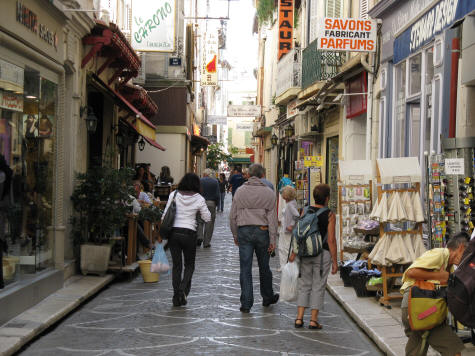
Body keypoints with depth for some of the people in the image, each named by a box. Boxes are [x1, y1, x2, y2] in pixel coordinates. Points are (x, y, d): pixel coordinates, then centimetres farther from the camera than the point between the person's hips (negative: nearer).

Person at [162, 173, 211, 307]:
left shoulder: (174, 195, 0)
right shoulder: (199, 199, -4)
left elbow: (165, 215, 1)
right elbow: (207, 218, 4)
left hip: (173, 232, 2)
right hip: (189, 233, -2)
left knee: (176, 265, 9)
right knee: (189, 264, 12)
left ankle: (176, 296, 8)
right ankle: (183, 289, -10)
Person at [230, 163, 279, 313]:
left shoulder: (240, 191, 2)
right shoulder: (268, 193, -2)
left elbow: (233, 216, 3)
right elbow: (272, 218, -4)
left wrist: (235, 235, 13)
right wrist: (272, 240, -2)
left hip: (244, 232, 0)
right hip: (262, 232, 0)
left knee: (245, 268, 1)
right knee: (264, 267, 14)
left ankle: (246, 303, -2)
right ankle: (268, 297, 30)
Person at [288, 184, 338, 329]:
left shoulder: (306, 211, 1)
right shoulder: (329, 215, -8)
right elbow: (331, 240, -10)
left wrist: (294, 253, 8)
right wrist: (334, 261, -5)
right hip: (323, 253, -3)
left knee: (304, 285, 12)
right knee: (318, 286, 5)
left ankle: (299, 318, 8)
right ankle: (313, 320, 5)